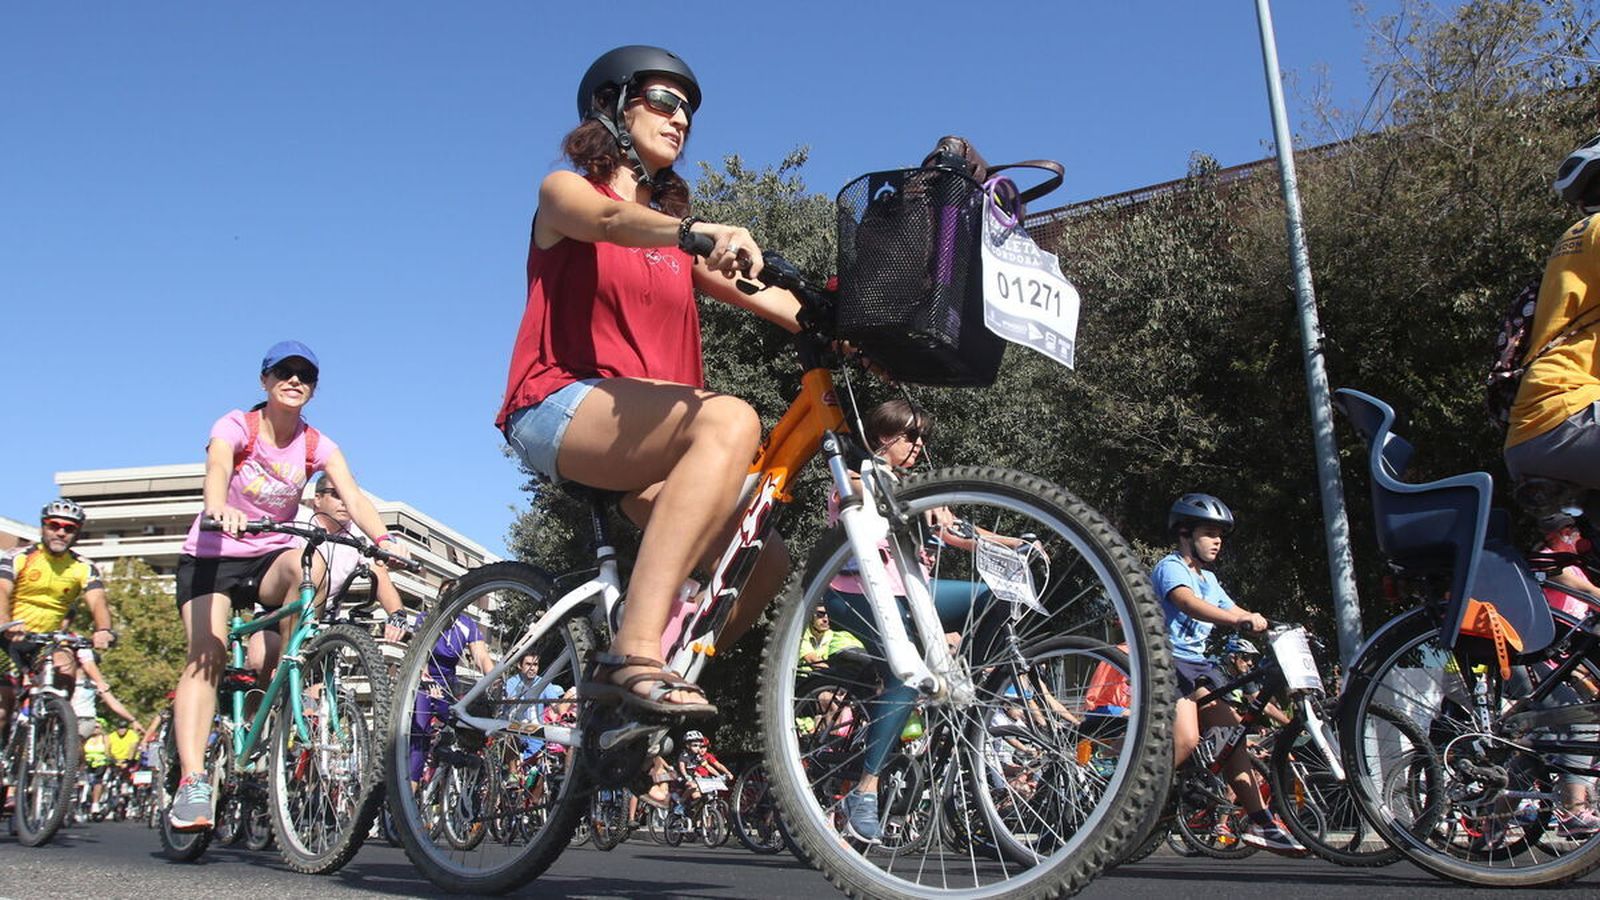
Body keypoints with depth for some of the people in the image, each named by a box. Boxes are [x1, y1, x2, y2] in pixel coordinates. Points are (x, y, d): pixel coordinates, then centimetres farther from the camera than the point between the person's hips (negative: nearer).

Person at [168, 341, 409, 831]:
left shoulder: (318, 446, -4)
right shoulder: (236, 427, -11)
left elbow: (354, 496, -20)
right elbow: (217, 469, -33)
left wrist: (383, 539, -41)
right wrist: (219, 509, -57)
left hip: (272, 557, 2)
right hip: (212, 555, -2)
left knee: (309, 566, -33)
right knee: (207, 655, -22)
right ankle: (192, 782, -28)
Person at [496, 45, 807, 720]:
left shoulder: (673, 231, 27)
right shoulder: (566, 189, 10)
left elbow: (761, 296, 10)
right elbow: (610, 220, -17)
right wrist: (697, 231, -38)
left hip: (639, 447, 7)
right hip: (562, 408, -7)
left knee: (762, 559, -12)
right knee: (730, 419, -34)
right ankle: (633, 657, -42)